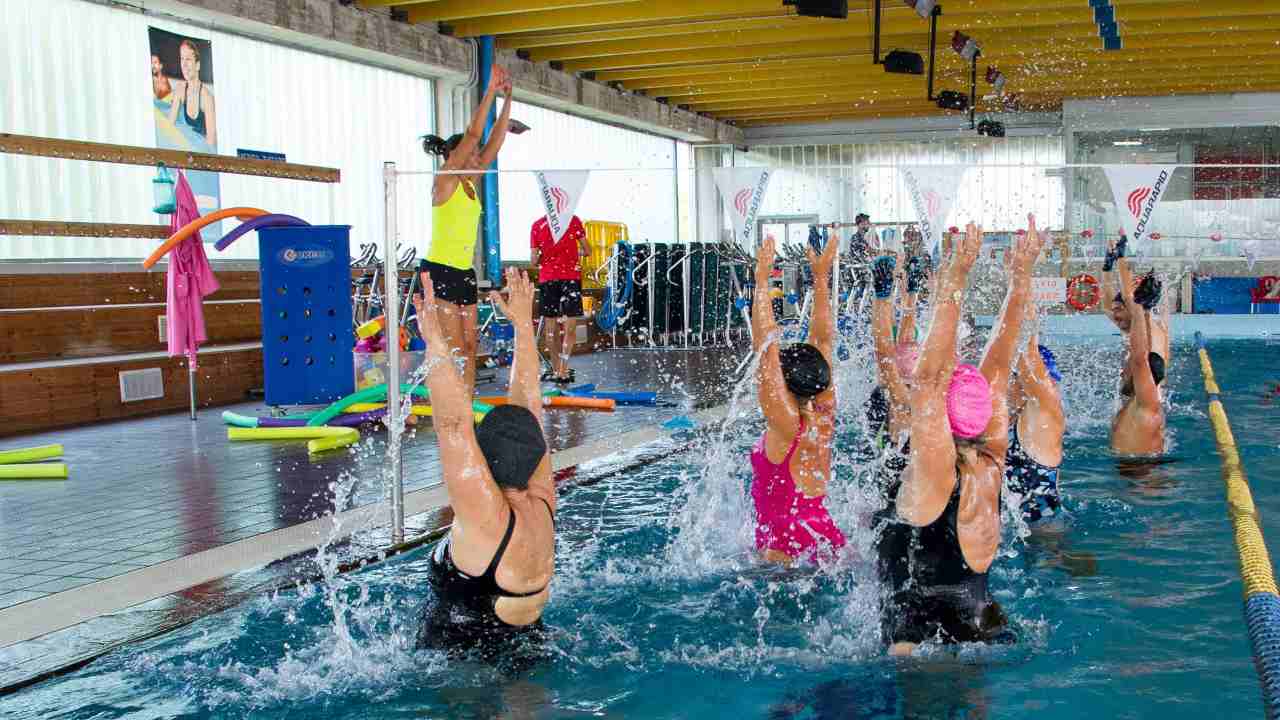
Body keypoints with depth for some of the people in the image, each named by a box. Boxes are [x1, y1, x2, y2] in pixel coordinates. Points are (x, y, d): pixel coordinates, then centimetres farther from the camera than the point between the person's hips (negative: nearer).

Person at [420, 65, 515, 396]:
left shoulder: (471, 182, 13)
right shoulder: (444, 180, -8)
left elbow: (495, 142, 11)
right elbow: (473, 134, -14)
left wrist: (507, 100, 8)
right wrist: (490, 92, -13)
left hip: (464, 272, 8)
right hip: (439, 271, -8)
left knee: (469, 346, 5)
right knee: (454, 348, -10)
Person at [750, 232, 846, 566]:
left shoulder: (786, 424, -15)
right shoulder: (824, 416, 2)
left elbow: (766, 347, -19)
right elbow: (823, 341, 8)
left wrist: (762, 278, -17)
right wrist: (821, 279, 12)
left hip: (785, 546, -7)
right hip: (827, 539, 7)